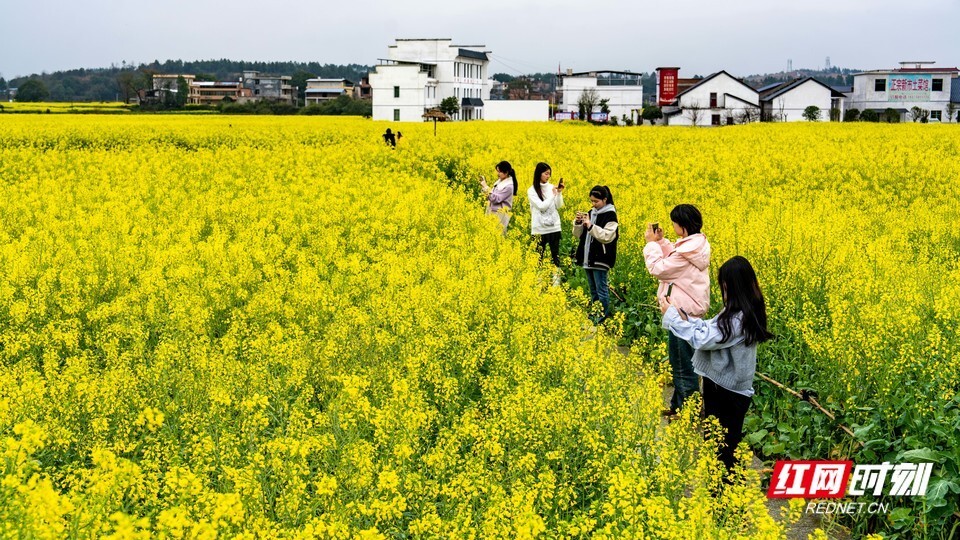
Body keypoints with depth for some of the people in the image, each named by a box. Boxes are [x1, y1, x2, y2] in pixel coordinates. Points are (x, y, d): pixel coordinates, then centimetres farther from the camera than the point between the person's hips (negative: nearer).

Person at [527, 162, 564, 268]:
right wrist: (553, 194, -12)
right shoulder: (532, 191, -5)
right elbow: (541, 206, -14)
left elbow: (559, 206, 4)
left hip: (554, 227, 3)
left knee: (556, 255, 4)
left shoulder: (552, 187, 6)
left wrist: (559, 193, -9)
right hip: (540, 229, -3)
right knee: (538, 256, 2)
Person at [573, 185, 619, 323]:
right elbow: (579, 235, 14)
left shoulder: (610, 215, -9)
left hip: (600, 259, -7)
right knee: (593, 290, 15)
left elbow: (606, 236, -20)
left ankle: (604, 317, 3)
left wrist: (590, 225, -24)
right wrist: (578, 223, -5)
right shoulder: (590, 213, 12)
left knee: (601, 290, -5)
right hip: (588, 258, 8)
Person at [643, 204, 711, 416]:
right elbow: (674, 261, 14)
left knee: (683, 361, 0)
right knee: (678, 359, 20)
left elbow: (659, 269, -20)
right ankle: (678, 404, 32)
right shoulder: (698, 243, 7)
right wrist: (661, 241, 5)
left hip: (683, 311, -11)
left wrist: (652, 244, -10)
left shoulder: (688, 249, -24)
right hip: (690, 307, 11)